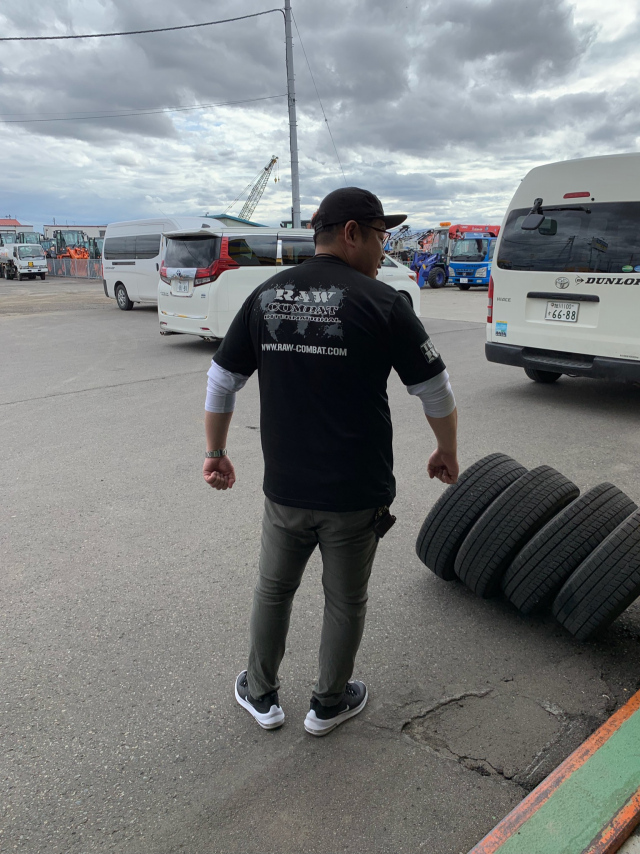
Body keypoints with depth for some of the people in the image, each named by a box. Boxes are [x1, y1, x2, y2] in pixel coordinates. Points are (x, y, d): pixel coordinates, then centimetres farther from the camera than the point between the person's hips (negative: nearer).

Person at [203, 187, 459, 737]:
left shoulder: (266, 296, 2)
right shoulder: (381, 302, -10)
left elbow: (221, 383, 5)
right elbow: (437, 393, -5)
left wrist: (216, 453, 18)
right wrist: (448, 453, 12)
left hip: (285, 489, 3)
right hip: (356, 494, -3)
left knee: (273, 591, 24)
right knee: (345, 602, 18)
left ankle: (262, 696, 41)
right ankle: (329, 704, 38)